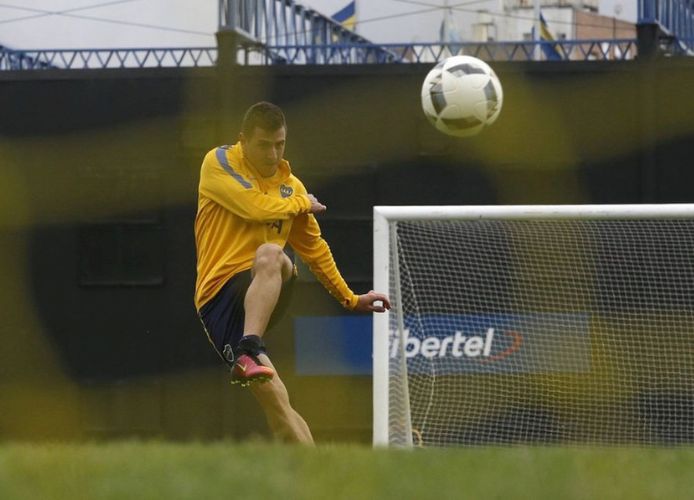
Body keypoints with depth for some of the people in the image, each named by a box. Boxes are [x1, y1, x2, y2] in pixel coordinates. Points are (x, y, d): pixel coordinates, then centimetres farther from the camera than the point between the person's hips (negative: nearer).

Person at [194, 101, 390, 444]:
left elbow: (314, 249, 30)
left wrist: (351, 299, 33)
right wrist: (302, 203, 3)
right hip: (220, 295, -4)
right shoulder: (219, 163, 2)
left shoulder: (291, 186, 18)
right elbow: (257, 207, -14)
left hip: (264, 298, 4)